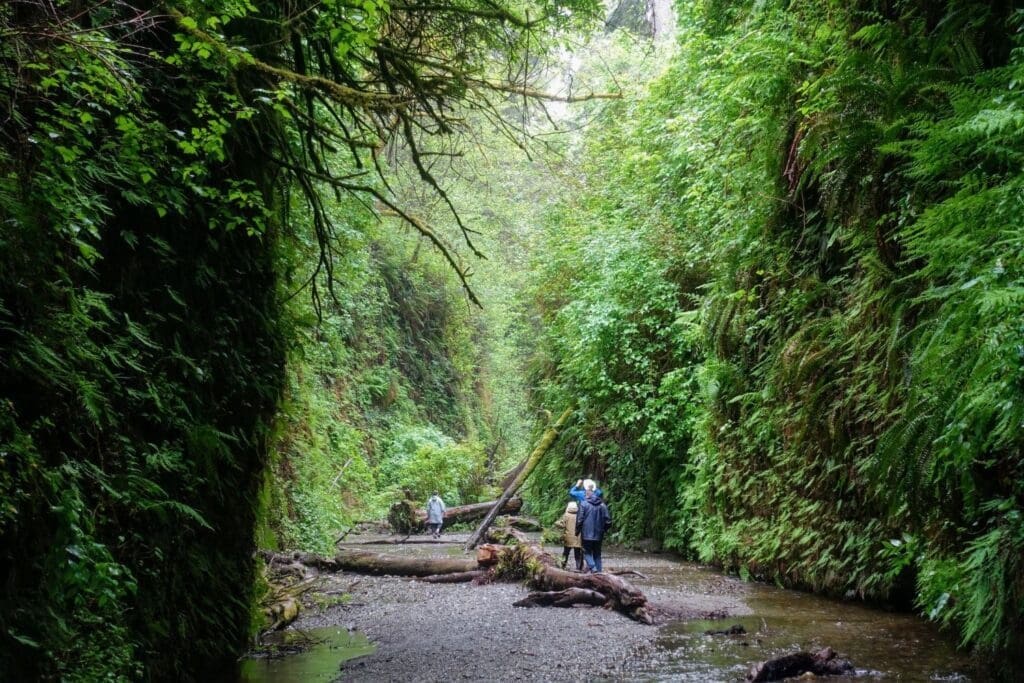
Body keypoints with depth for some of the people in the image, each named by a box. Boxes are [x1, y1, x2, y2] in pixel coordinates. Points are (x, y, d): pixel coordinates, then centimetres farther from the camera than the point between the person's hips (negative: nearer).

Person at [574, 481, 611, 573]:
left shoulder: (584, 504, -9)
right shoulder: (602, 505, 3)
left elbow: (579, 520, -10)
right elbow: (608, 521, 3)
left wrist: (577, 531, 4)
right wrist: (603, 530, 18)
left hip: (587, 534, -4)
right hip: (598, 535, 4)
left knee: (587, 552, 4)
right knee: (597, 554, 14)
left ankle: (593, 567, -18)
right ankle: (598, 571, 10)